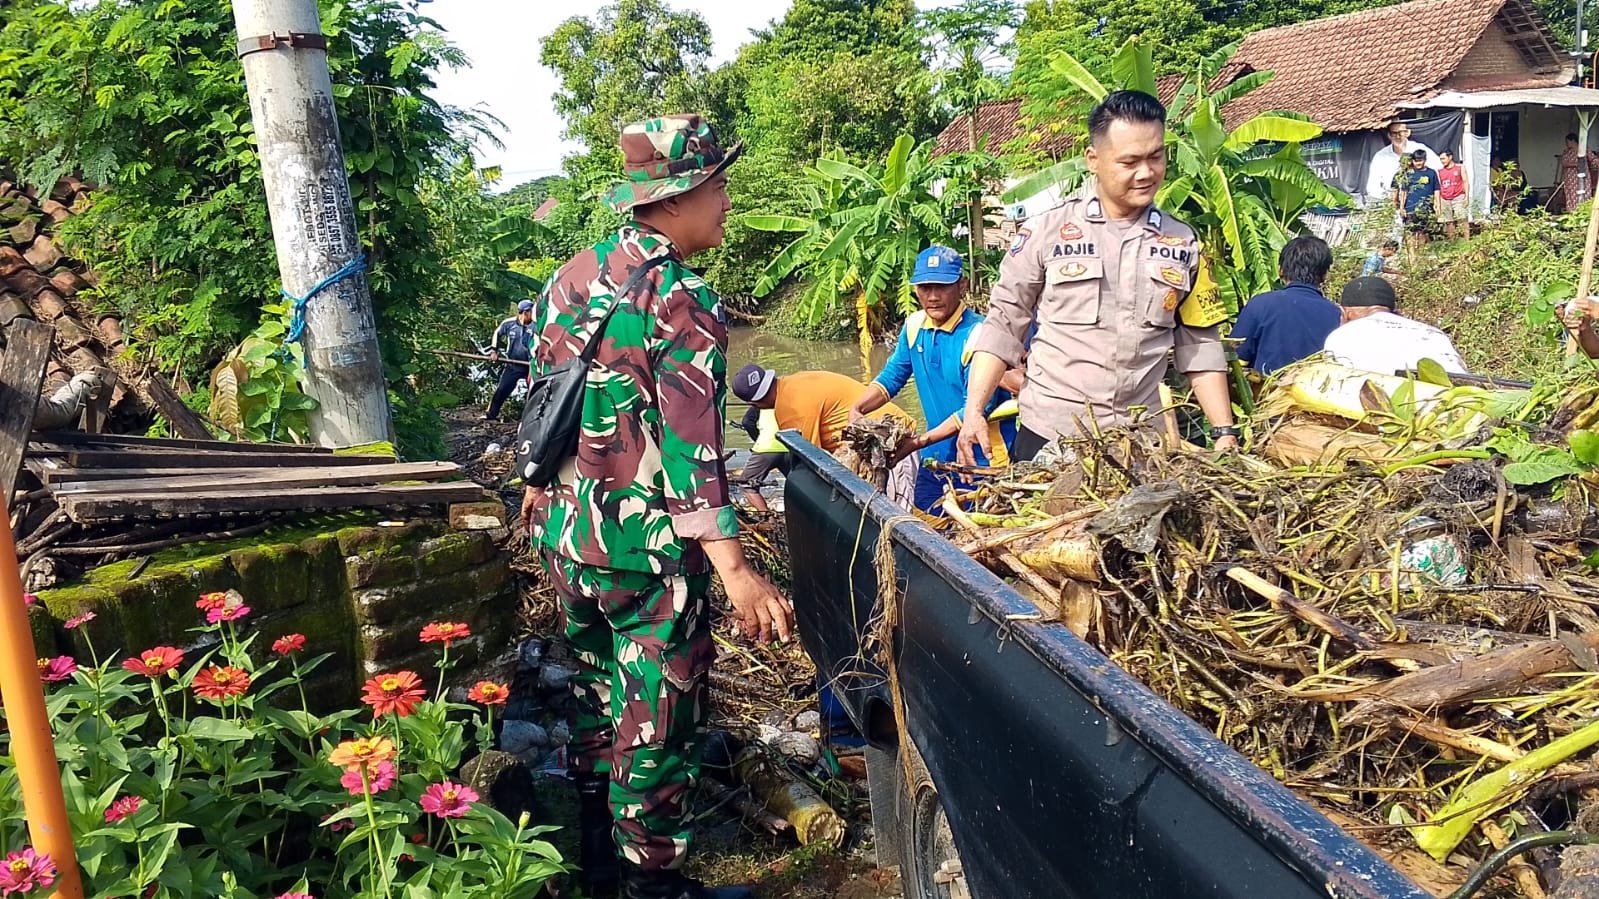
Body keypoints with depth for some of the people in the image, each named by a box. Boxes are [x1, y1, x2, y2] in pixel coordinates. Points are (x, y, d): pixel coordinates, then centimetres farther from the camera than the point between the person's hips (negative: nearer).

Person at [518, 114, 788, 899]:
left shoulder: (570, 279, 6)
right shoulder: (682, 302, -17)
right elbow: (691, 449, -25)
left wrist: (541, 490, 28)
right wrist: (735, 572, -28)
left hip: (567, 539, 8)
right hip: (648, 551, -8)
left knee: (596, 700, 22)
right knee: (657, 723, 7)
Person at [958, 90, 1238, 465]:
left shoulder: (1183, 244, 6)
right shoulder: (1046, 231, -3)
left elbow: (1199, 345, 10)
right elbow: (1003, 327, -1)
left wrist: (1225, 433, 3)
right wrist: (973, 412, -10)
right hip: (1047, 434, -2)